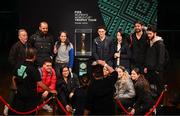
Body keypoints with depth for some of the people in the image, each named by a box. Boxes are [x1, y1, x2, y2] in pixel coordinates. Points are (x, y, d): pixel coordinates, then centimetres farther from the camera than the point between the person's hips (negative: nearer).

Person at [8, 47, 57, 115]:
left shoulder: (19, 66, -4)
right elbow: (40, 84, -20)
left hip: (20, 93, 5)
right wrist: (50, 90, -9)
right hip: (30, 96, -5)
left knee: (13, 112, 18)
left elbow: (14, 78, 6)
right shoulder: (33, 69, -21)